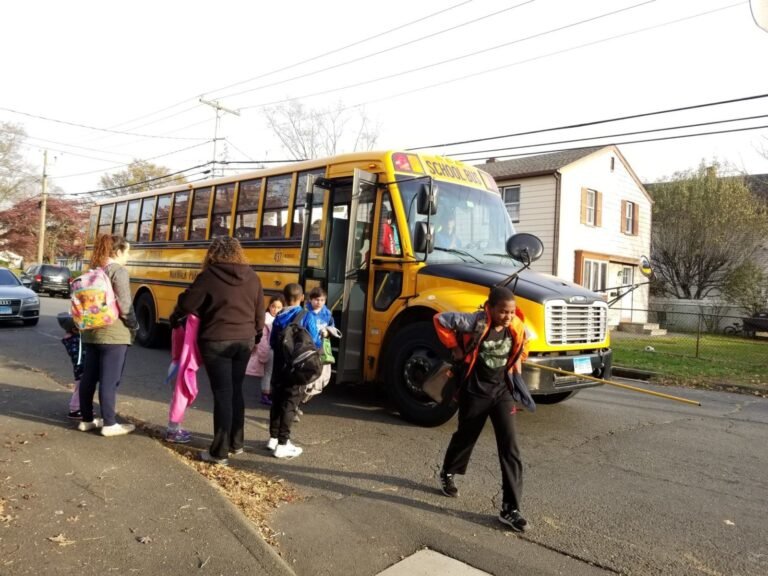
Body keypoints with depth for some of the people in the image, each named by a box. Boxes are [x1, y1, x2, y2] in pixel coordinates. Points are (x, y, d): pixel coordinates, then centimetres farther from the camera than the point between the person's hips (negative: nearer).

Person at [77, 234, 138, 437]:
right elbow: (124, 305, -17)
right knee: (109, 380, -2)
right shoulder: (119, 271, -11)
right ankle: (109, 424, 4)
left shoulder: (94, 271, 13)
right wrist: (134, 326, -5)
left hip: (91, 332, 8)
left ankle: (87, 420, 24)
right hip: (114, 334, -8)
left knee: (88, 377, 13)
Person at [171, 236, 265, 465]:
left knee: (222, 394, -1)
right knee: (236, 391, 17)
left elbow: (187, 302, -6)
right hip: (244, 341, 5)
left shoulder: (210, 275, -10)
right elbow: (260, 313, 8)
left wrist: (175, 318, 15)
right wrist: (255, 336, 24)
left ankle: (219, 452, 6)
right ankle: (236, 443, 27)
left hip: (217, 343, -4)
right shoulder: (252, 277, 3)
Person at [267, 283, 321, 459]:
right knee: (290, 403, 0)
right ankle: (282, 444, 1)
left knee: (277, 400, 16)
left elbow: (272, 343, 6)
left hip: (279, 366, 5)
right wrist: (320, 340, 9)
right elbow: (314, 343, -13)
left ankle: (273, 438, 26)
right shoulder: (306, 316, -12)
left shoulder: (279, 317, 2)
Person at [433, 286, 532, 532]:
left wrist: (516, 364, 9)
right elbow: (441, 320, -17)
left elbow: (522, 346, 19)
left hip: (502, 391, 4)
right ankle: (447, 474, 46)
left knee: (510, 447, -3)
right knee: (466, 436, 16)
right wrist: (454, 347, -11)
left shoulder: (517, 328, -6)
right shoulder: (476, 322, -21)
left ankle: (510, 508, 4)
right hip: (475, 392, -3)